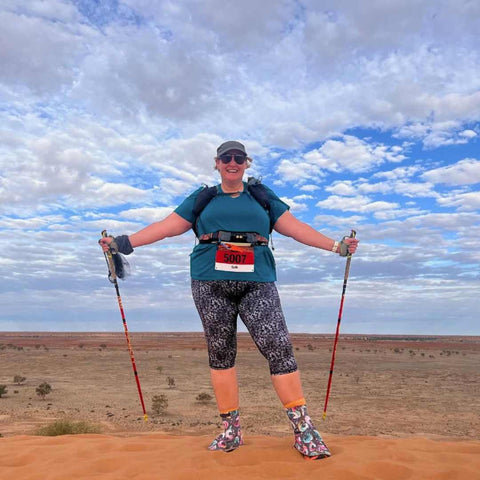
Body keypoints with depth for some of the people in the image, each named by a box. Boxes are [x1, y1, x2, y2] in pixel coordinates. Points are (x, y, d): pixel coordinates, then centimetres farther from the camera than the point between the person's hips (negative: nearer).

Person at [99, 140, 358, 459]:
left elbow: (295, 227, 14)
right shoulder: (202, 199, 18)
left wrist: (336, 246, 7)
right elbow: (167, 226, 14)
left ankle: (304, 430, -4)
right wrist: (125, 242, 8)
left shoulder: (263, 197, 18)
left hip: (257, 284, 0)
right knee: (221, 353, 3)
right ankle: (231, 430, 17)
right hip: (211, 284, 1)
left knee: (279, 347, -12)